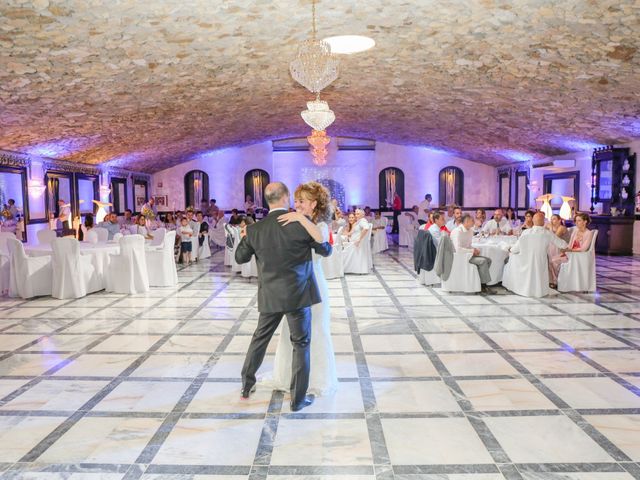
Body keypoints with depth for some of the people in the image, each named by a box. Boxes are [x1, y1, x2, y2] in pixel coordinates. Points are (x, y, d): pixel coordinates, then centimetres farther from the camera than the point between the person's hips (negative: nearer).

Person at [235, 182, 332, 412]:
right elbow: (325, 250, 0)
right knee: (301, 344, 7)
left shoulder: (255, 229, -4)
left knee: (259, 339, 21)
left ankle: (247, 386, 35)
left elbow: (240, 257, 11)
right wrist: (327, 242, 23)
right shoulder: (302, 222, -11)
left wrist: (245, 237, 28)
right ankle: (298, 398, 14)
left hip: (269, 296, 3)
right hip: (298, 294, -3)